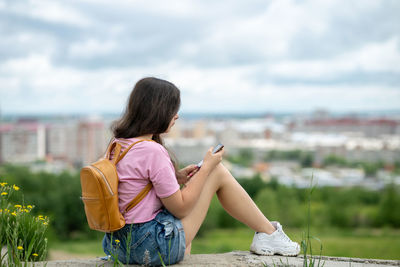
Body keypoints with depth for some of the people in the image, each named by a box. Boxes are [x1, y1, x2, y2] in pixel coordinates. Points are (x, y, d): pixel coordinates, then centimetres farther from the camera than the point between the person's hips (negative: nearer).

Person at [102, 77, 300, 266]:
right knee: (218, 172, 1)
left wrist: (175, 178, 9)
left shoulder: (118, 144, 5)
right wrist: (207, 167, -5)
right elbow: (180, 208, -14)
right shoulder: (152, 151, -22)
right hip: (152, 246, -9)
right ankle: (268, 234, 15)